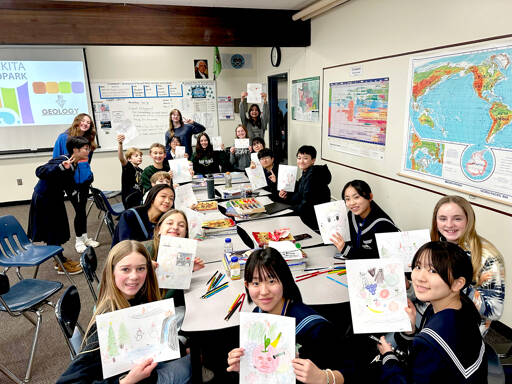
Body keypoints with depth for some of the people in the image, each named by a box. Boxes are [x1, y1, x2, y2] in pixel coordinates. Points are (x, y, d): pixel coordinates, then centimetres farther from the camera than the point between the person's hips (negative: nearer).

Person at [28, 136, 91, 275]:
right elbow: (40, 171, -38)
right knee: (52, 231, 1)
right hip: (44, 198, -9)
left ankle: (60, 259, 32)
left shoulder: (74, 164, 0)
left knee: (59, 228, 17)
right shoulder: (62, 161, -27)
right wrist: (61, 167, -48)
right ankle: (62, 265, 11)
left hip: (55, 197, 9)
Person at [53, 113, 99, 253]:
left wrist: (89, 174, 11)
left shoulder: (88, 140, 7)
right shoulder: (64, 137, -7)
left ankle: (84, 237, 26)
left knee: (82, 209, 13)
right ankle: (79, 240, 17)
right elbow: (56, 159, -6)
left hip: (84, 179, 5)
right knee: (79, 210, 0)